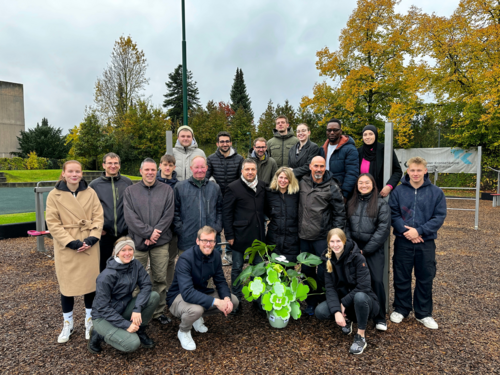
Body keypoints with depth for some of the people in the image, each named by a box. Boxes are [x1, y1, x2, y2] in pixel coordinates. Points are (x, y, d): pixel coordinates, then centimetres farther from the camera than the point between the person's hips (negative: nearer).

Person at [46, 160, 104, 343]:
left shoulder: (90, 192, 1)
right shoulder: (54, 195, -2)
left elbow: (99, 217, 0)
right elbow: (52, 223, -6)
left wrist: (92, 238, -13)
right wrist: (71, 242, -14)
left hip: (89, 245, 1)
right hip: (66, 247, -1)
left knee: (91, 283, 9)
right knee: (66, 286, 7)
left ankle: (90, 322, 29)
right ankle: (67, 325, 29)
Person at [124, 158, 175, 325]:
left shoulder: (166, 190, 5)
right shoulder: (130, 191, 5)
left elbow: (168, 215, -2)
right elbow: (130, 217, -6)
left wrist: (155, 233, -11)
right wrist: (148, 232, -14)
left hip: (161, 242, 0)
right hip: (138, 241, 0)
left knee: (160, 279, 7)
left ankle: (158, 311, 22)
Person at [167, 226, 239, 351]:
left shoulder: (215, 258, -7)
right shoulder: (186, 259, -28)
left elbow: (221, 282, -2)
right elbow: (187, 293, -36)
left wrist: (226, 298, -23)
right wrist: (215, 302, -40)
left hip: (201, 293, 6)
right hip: (179, 297, -6)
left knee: (234, 301, -7)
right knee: (195, 309, -38)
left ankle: (199, 316, 14)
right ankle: (183, 331, -2)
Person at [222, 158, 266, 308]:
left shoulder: (262, 186, 8)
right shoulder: (233, 188, -6)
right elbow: (226, 213, -5)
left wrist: (263, 230, 10)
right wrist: (229, 235, -8)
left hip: (258, 234, 4)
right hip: (240, 235, -4)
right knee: (237, 268, 9)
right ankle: (236, 299, 24)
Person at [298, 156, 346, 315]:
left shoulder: (332, 187, -5)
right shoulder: (302, 183, 4)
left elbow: (340, 212, -2)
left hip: (323, 237, -4)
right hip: (304, 236, 4)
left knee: (323, 272, 2)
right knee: (307, 270, 14)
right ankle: (311, 302, 30)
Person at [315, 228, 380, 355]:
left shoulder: (357, 258, -18)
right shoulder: (328, 260, -6)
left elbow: (364, 286, -23)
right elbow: (329, 287, -12)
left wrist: (344, 303, -20)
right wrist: (337, 311, -26)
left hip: (363, 299, -4)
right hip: (341, 299, 4)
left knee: (359, 297, -38)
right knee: (320, 312, -22)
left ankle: (361, 337, -15)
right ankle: (346, 319, 10)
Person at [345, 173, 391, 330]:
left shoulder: (381, 204, 0)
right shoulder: (351, 203, 11)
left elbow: (383, 229, -6)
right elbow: (346, 226, 9)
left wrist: (366, 250, -9)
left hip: (374, 249, -2)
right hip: (354, 247, 3)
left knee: (376, 281, -6)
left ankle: (380, 319, 12)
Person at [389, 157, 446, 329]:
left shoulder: (436, 192, -1)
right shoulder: (398, 191, -3)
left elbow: (439, 217, -5)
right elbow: (393, 214, -5)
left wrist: (419, 231, -15)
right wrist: (405, 230, -18)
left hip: (426, 242, 1)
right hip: (403, 241, 0)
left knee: (425, 279, 12)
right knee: (401, 278, 10)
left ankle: (423, 313, 29)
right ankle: (401, 309, 28)